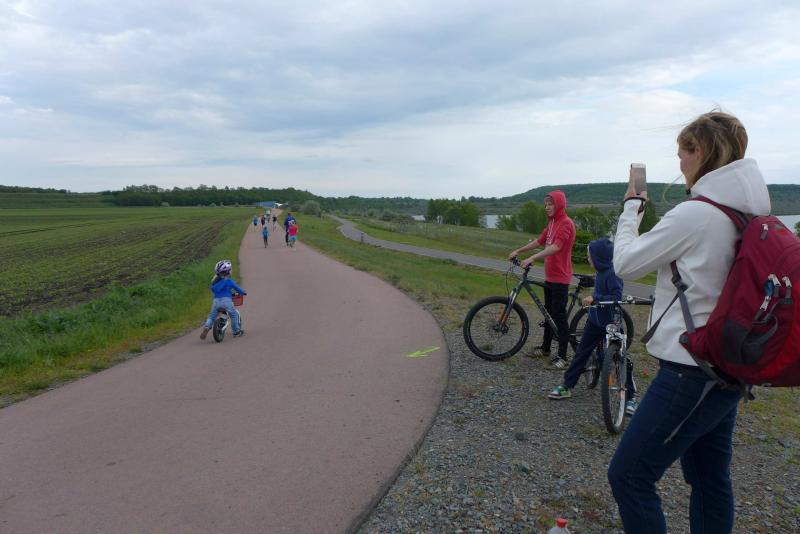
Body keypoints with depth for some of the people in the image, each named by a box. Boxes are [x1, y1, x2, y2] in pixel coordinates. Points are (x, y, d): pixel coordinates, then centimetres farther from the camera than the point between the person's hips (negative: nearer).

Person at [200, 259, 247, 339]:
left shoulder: (215, 281, 16)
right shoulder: (228, 280, 2)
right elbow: (237, 288, 9)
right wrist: (243, 292, 27)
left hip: (216, 300, 4)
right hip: (226, 300, -4)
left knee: (212, 316, 14)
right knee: (234, 315, 13)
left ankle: (206, 327, -13)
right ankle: (236, 331, 17)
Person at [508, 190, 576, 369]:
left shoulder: (566, 223, -16)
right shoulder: (551, 223, 13)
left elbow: (556, 247, -28)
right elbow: (539, 242, 21)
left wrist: (532, 258, -36)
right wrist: (518, 251, 19)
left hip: (560, 277, -9)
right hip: (549, 275, 9)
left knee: (559, 315, -6)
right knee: (548, 312, 17)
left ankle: (562, 356, 1)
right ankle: (545, 347, 29)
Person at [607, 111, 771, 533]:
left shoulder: (694, 214, -18)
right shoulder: (753, 215, 8)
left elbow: (625, 264, -10)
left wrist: (631, 208, 4)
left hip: (690, 370, -9)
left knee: (629, 476, -1)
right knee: (710, 478, 19)